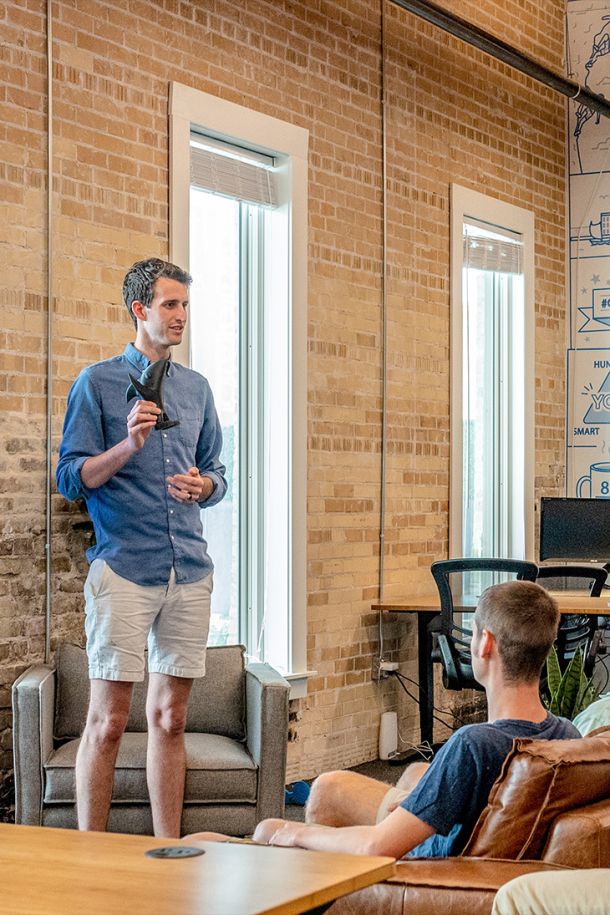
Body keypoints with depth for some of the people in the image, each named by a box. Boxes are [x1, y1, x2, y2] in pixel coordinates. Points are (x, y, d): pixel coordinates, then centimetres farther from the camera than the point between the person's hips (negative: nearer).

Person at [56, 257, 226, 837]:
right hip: (124, 568, -5)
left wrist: (203, 486, -1)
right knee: (108, 721, -4)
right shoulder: (98, 383, 1)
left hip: (190, 569, 5)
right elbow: (70, 478, -4)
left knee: (170, 719, 9)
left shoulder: (196, 388, 16)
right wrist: (127, 446, -19)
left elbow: (217, 473, 22)